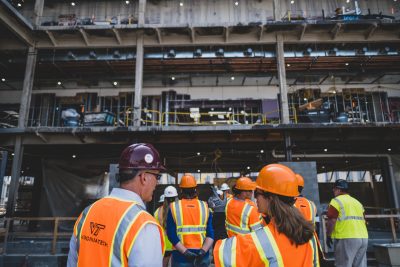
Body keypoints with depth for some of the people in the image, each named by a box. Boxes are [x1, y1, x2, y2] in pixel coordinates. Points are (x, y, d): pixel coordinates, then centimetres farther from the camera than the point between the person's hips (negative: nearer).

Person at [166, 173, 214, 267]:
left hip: (181, 256, -1)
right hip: (202, 255, 2)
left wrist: (185, 251, -15)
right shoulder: (205, 206, -2)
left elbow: (171, 234, -12)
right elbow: (210, 234, -9)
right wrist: (203, 251, -15)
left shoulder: (173, 207, -6)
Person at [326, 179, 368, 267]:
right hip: (363, 237, 8)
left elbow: (332, 221, -11)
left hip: (346, 238, -8)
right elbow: (363, 221, 23)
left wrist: (328, 235, -2)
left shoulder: (336, 201, -4)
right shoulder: (357, 202, 20)